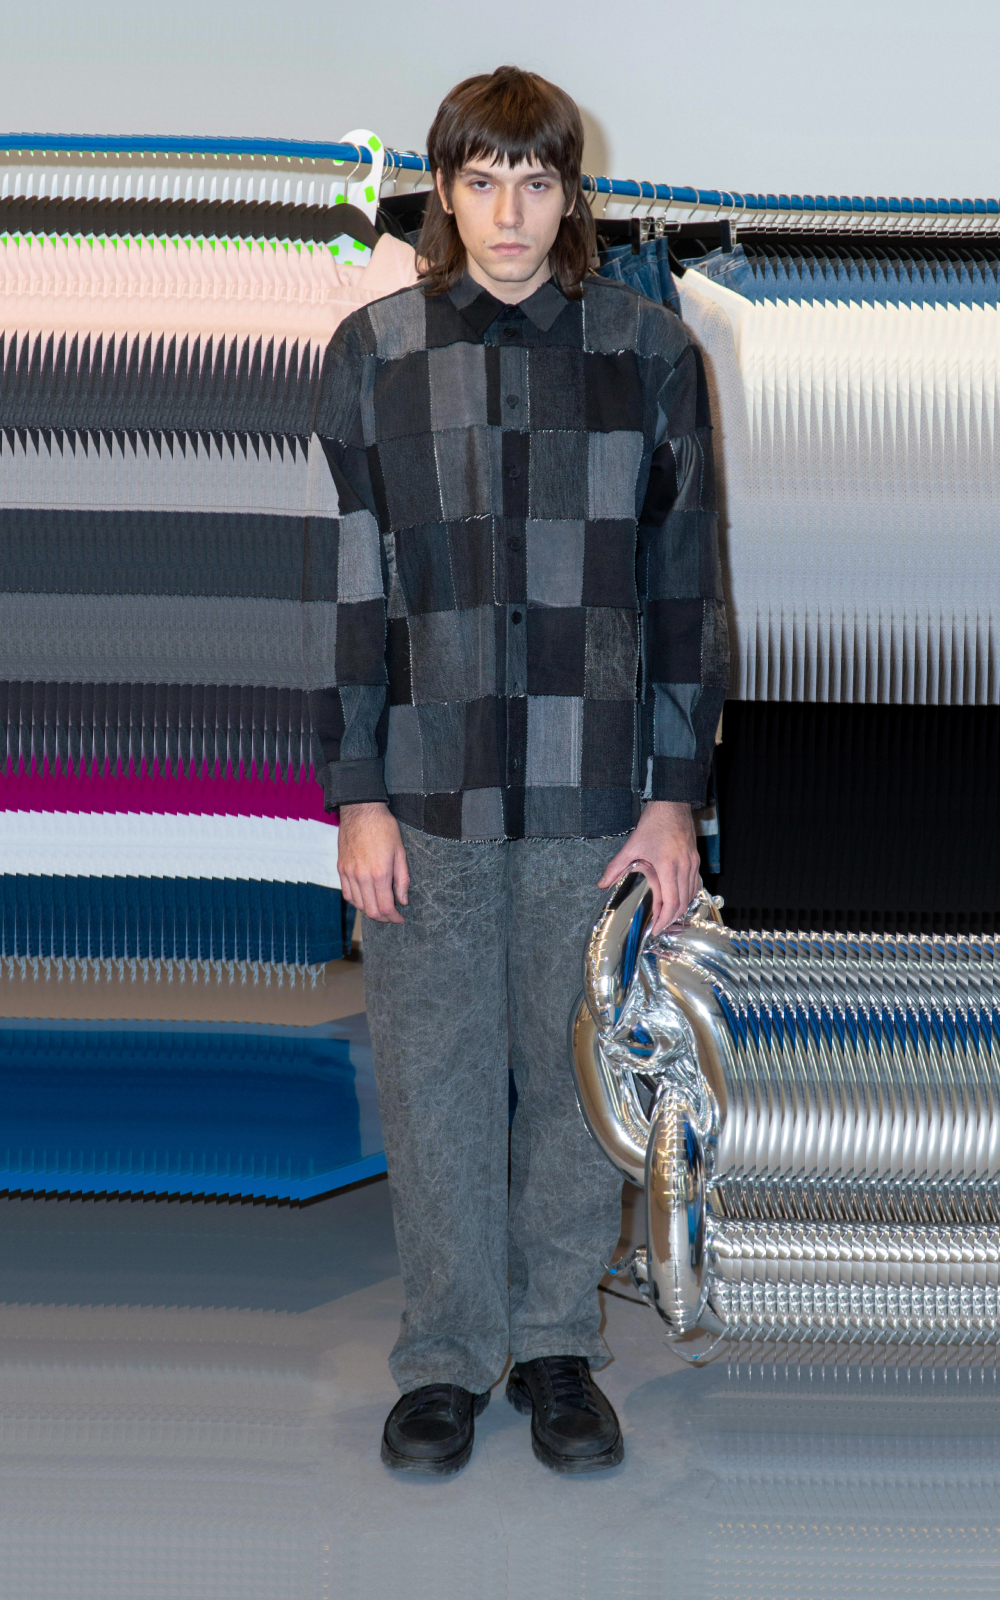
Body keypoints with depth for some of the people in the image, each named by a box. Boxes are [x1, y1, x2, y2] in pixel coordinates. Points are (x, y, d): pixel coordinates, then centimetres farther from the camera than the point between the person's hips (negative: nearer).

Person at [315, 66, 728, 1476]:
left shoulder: (647, 352, 3)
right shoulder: (372, 354, 3)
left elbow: (684, 583, 4)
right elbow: (347, 586, 2)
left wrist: (677, 796, -1)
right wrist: (356, 796, -3)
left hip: (594, 792, 0)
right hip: (428, 789, 0)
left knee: (578, 1073, 9)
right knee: (435, 1079, 7)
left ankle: (558, 1345, 27)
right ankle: (447, 1357, 23)